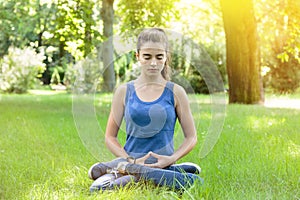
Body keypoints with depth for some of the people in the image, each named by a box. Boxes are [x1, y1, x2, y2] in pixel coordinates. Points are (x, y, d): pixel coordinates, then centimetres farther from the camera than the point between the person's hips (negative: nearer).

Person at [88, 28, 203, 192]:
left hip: (163, 164, 1)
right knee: (98, 188, -33)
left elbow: (191, 137, 9)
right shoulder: (124, 91, 8)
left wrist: (171, 159, -9)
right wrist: (131, 160, -8)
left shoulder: (175, 92, 6)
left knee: (196, 182, -35)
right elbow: (110, 137, 9)